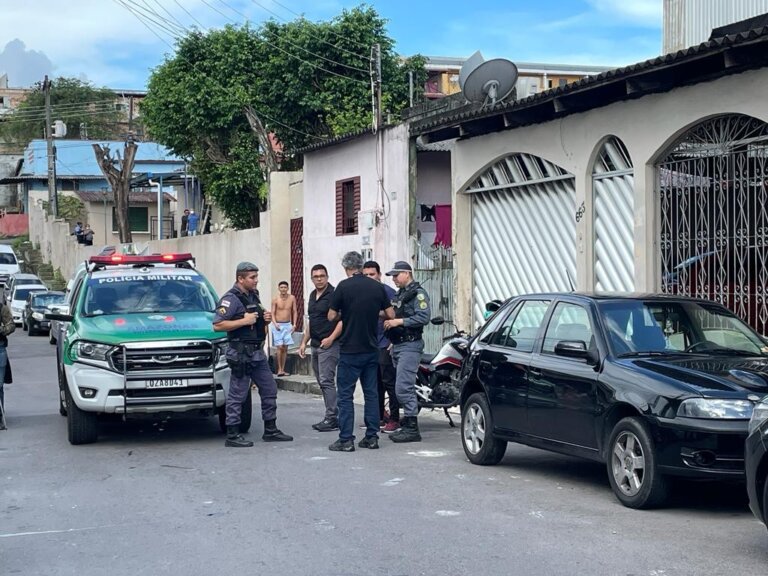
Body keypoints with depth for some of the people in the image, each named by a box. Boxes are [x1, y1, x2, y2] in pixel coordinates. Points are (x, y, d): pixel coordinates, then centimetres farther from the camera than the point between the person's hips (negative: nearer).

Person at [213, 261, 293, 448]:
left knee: (269, 390, 13)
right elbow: (218, 325, -21)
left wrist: (266, 319, 5)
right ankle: (232, 436, 2)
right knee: (237, 395, -4)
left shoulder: (253, 295, 14)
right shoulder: (231, 299, -13)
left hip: (257, 353, 9)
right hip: (241, 354, -9)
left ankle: (270, 430, 23)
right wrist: (244, 321, -22)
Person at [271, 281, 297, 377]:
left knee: (285, 348, 5)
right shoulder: (275, 299, -6)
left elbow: (294, 312, 7)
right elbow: (273, 313, -3)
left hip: (288, 325, 3)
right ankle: (279, 369, -4)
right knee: (280, 347, -9)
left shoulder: (292, 298, 1)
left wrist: (294, 324, -2)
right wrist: (275, 324, -17)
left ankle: (283, 369, 11)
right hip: (278, 325, -3)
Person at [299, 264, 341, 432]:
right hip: (315, 345, 9)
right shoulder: (313, 296, 16)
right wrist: (304, 342, 19)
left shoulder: (333, 294, -11)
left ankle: (332, 419, -10)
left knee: (326, 381, -12)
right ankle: (333, 417, 14)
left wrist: (331, 338, -22)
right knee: (322, 382, 10)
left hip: (329, 345, -9)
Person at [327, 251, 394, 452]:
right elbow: (390, 314, 6)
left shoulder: (344, 286, -11)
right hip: (371, 349, 5)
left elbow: (331, 316, -6)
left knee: (345, 395, 0)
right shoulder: (377, 287, 2)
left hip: (350, 350, -5)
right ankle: (372, 437, 11)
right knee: (371, 393, 11)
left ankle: (346, 439, -3)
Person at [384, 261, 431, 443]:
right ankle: (407, 425, 17)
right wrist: (387, 318, 11)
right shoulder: (399, 294, 21)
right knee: (405, 387, 12)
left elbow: (424, 317, -21)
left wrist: (399, 321, -22)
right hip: (398, 345, 10)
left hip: (410, 346, -10)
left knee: (403, 387, -15)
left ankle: (412, 428, -13)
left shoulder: (418, 293, -8)